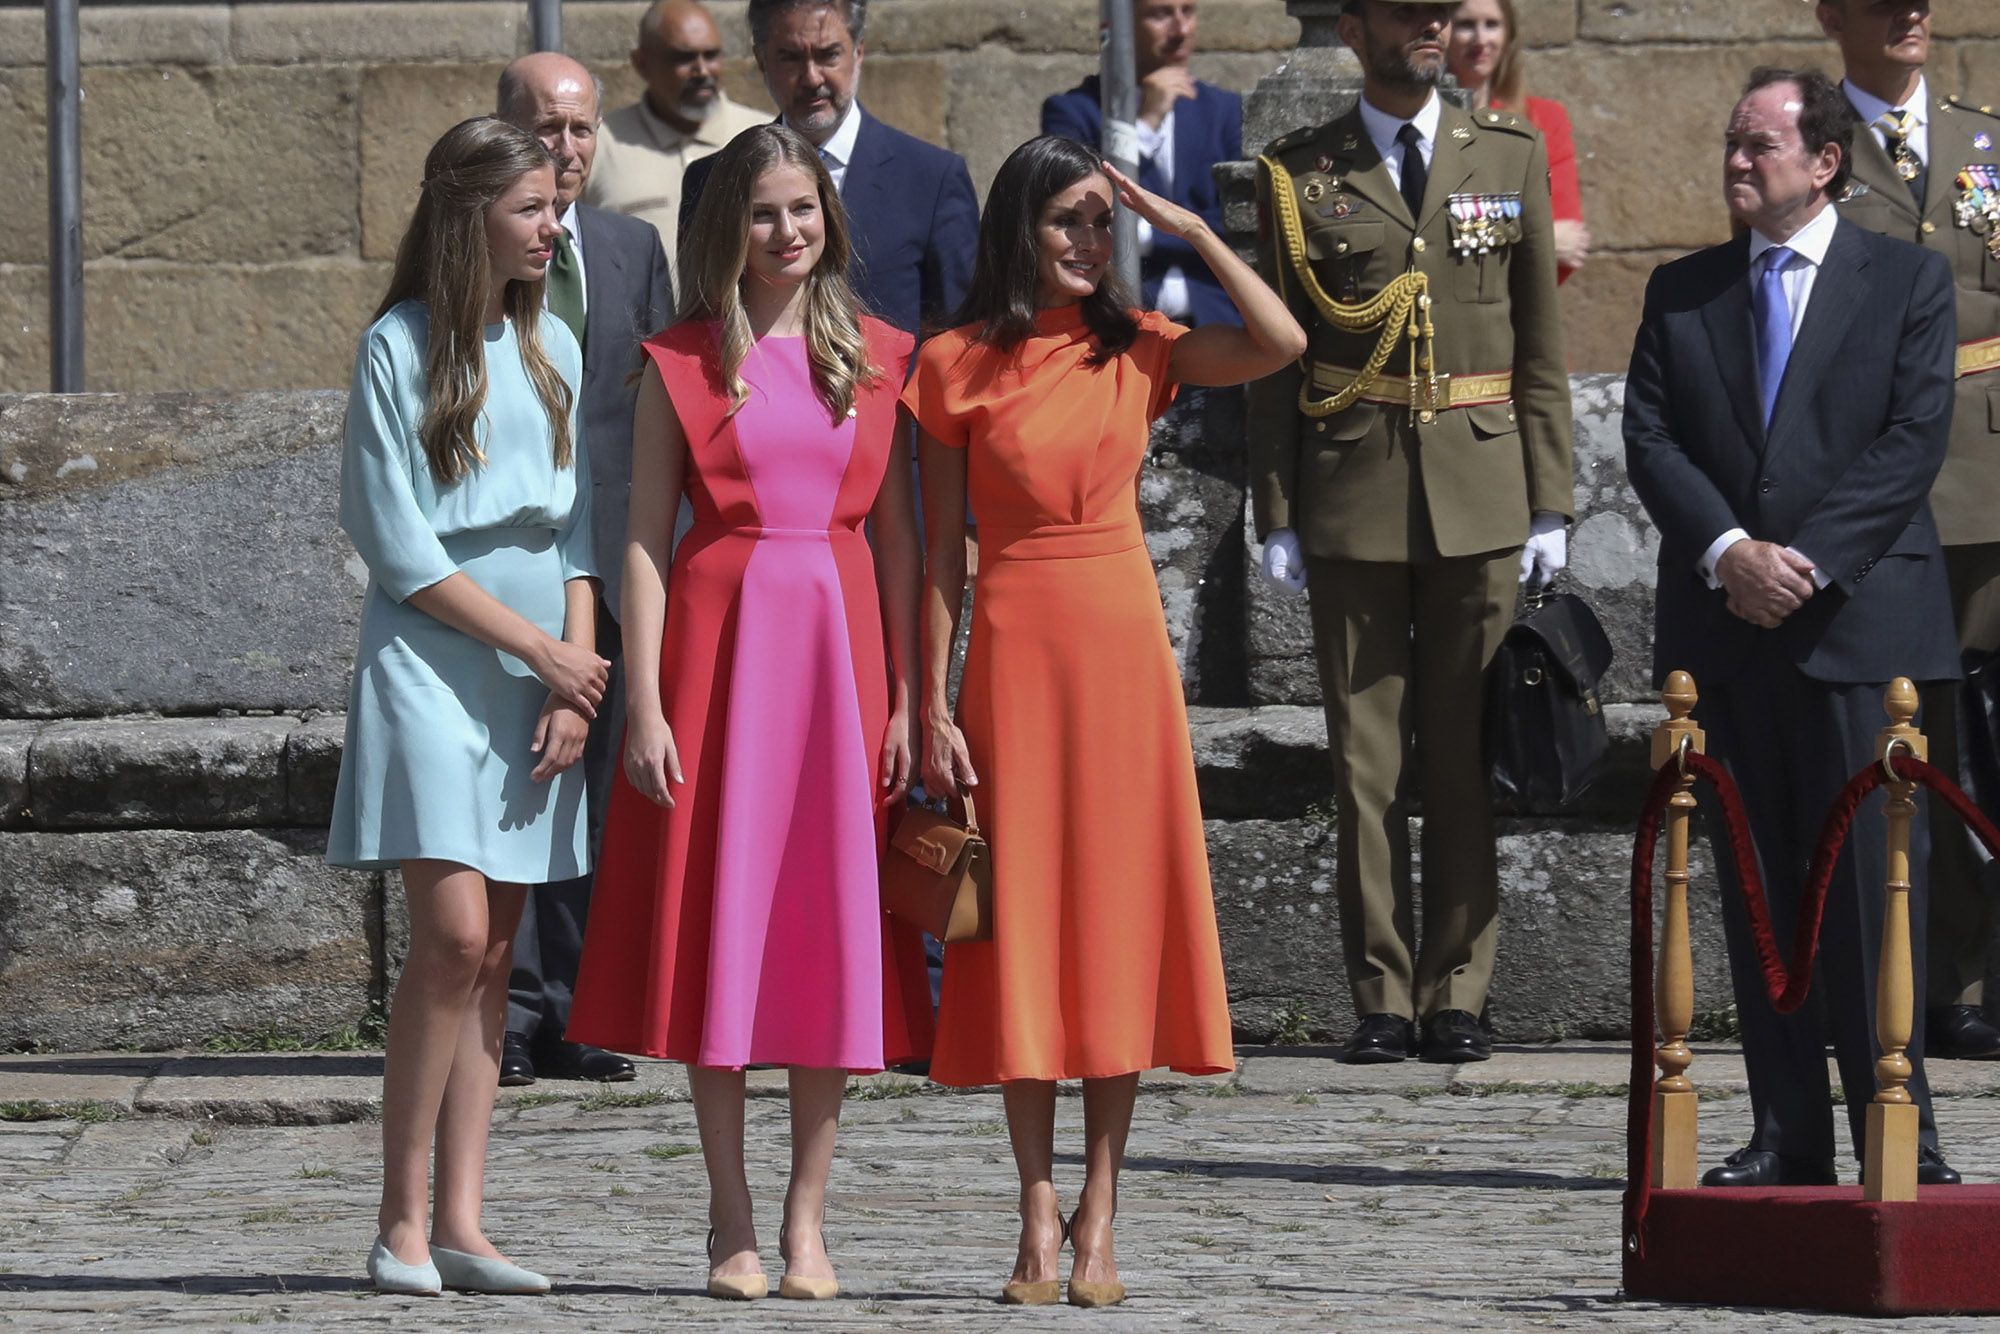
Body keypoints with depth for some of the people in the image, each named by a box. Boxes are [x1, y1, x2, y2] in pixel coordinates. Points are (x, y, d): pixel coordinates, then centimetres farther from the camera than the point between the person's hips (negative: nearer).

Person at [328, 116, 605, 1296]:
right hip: (434, 662, -5)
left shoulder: (553, 350, 12)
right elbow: (399, 545, -9)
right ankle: (402, 1225, -9)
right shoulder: (400, 350, -4)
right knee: (455, 936, -15)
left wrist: (578, 678, -1)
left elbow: (577, 532, 12)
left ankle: (461, 1226, 3)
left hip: (541, 678, 5)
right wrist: (541, 650, -10)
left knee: (494, 957, 3)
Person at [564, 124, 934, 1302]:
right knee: (717, 920, -1)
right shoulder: (683, 363, 3)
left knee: (835, 926, 1)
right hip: (719, 640, -2)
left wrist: (907, 697, 0)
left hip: (842, 645, 2)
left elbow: (898, 534, 8)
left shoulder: (874, 358, 9)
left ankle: (808, 1221, 9)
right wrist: (644, 703, -8)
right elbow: (645, 539, 1)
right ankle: (733, 1224, 7)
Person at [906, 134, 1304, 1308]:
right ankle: (1040, 1222, 5)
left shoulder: (1136, 348, 6)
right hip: (1015, 644, -2)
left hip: (1124, 639, 2)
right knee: (1022, 917, 0)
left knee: (1123, 913, 1)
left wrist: (1191, 231, -6)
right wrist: (935, 704, -4)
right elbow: (943, 547, 1)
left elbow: (1282, 343, -11)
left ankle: (1099, 1222, 5)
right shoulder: (958, 364, 1)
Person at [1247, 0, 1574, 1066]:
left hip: (1480, 501, 1)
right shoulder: (1297, 175, 6)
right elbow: (1273, 361, 7)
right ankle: (1381, 999, 4)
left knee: (1467, 758, 3)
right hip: (1350, 499, -1)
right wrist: (1275, 516, 0)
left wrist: (1549, 505, 4)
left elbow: (1541, 348, 10)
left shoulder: (1512, 157, 10)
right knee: (1366, 761, 0)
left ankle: (1457, 996, 8)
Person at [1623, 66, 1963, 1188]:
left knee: (1871, 875, -7)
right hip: (1724, 627, 4)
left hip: (1859, 614, -4)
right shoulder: (1682, 292, 14)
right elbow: (1650, 438, 6)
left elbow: (1915, 438, -4)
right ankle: (1788, 1134, 7)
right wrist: (1729, 550, -11)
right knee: (1758, 884, 4)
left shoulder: (1909, 281, 4)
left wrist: (1806, 559, -13)